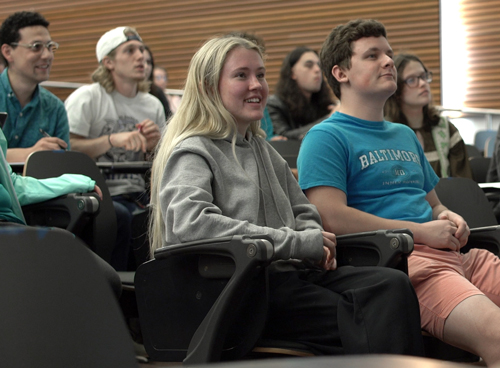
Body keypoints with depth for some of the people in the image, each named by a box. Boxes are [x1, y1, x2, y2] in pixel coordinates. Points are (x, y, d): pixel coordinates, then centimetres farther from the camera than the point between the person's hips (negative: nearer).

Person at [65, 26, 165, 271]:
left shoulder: (153, 106, 16)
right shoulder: (86, 98, 0)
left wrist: (154, 147, 0)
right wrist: (112, 139, -18)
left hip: (138, 197, 5)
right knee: (119, 215, -37)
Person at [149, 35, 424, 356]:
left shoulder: (263, 149, 27)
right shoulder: (193, 152, 0)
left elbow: (305, 214, 33)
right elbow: (189, 222, -19)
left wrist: (318, 242, 5)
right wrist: (297, 242, -17)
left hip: (291, 272, 8)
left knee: (394, 284, -22)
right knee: (367, 330, -29)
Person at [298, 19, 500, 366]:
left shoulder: (405, 135, 29)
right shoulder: (326, 138, 3)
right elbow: (330, 217, -11)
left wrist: (450, 219, 10)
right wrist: (423, 232, -8)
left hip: (452, 255, 8)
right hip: (399, 261, -8)